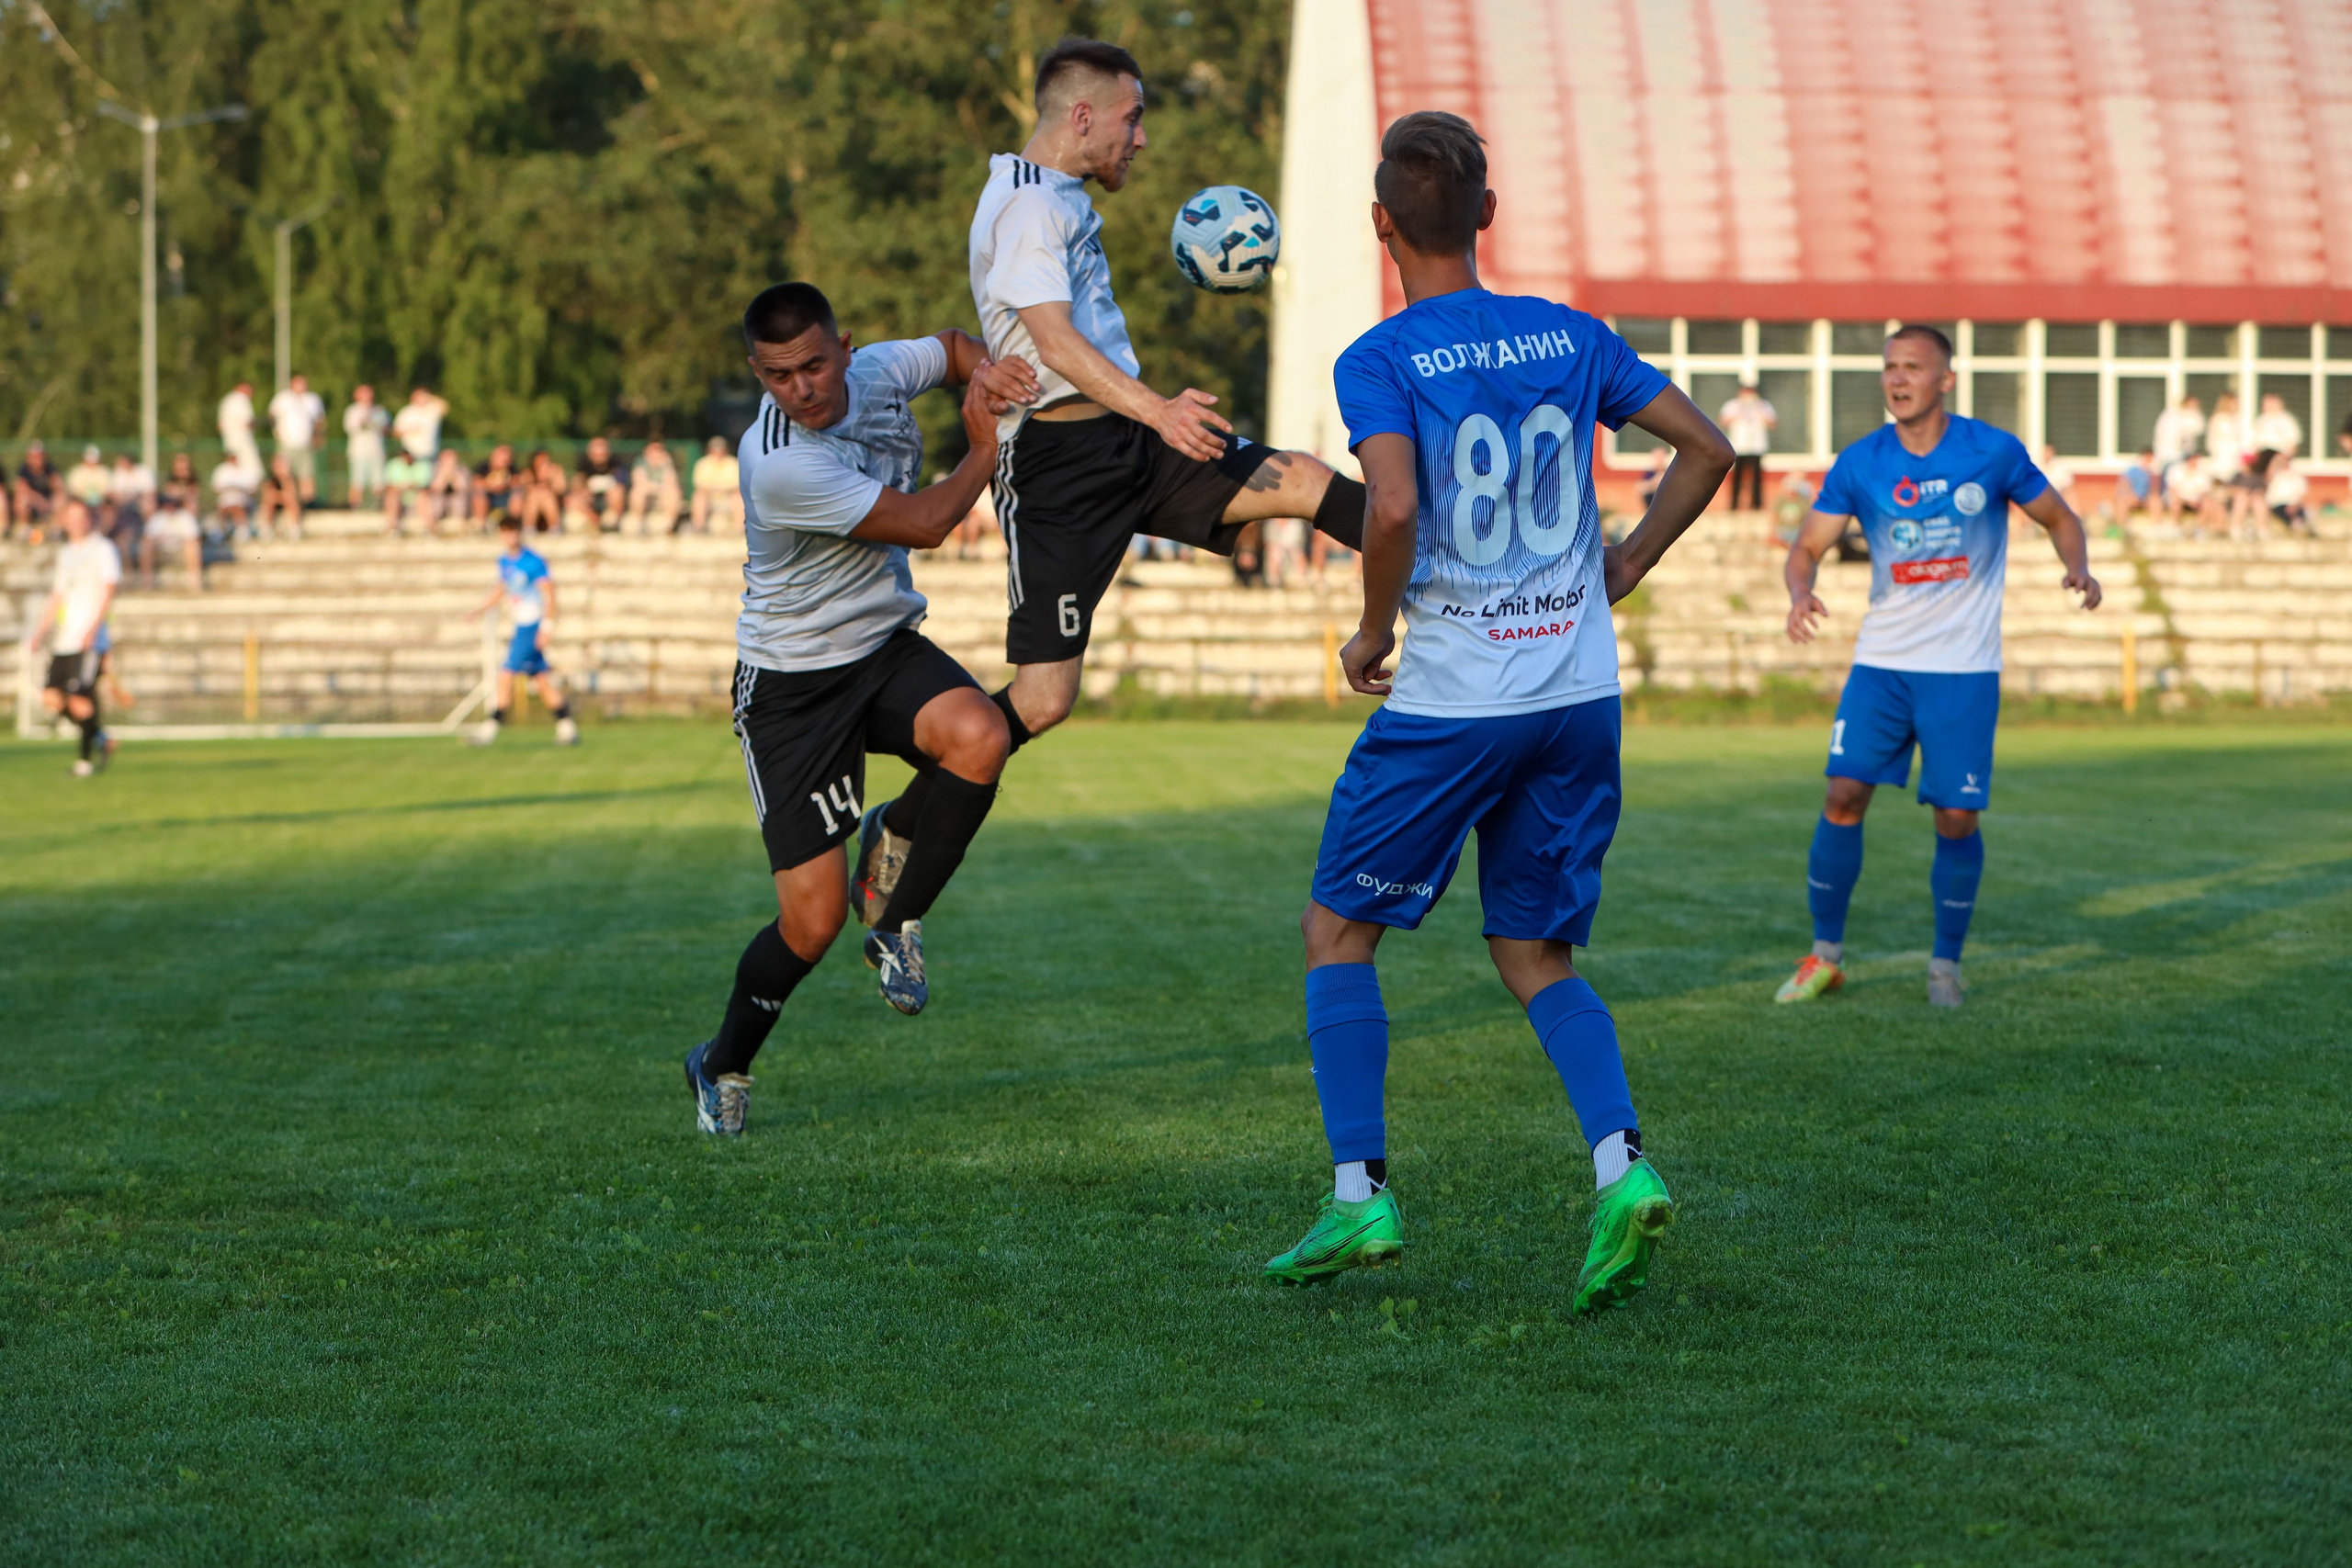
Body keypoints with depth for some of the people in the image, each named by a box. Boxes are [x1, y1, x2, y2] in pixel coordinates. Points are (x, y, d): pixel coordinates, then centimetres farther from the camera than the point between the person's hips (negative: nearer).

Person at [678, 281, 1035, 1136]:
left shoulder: (879, 371, -6)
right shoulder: (780, 466, -28)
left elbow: (952, 346, 18)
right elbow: (925, 523, -19)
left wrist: (985, 370, -5)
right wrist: (986, 448, -5)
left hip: (888, 648, 6)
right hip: (790, 683, -6)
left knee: (979, 738, -30)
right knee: (813, 919, -8)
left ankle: (895, 915, -3)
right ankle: (723, 1066, 22)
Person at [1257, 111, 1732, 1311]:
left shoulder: (1379, 362, -8)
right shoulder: (1569, 337, 7)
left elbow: (1394, 507, -23)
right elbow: (1706, 448, 9)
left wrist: (1372, 633, -7)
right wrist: (1624, 568, 16)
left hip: (1448, 704, -5)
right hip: (1580, 693, 5)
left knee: (1338, 932, 11)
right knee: (1536, 956, 13)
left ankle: (1360, 1196, 2)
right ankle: (1621, 1164, -9)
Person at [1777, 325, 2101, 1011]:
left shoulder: (1993, 452, -4)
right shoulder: (1859, 463, 0)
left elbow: (2059, 517, 8)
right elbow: (1807, 545, 2)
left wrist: (2078, 569, -13)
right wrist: (1800, 595, -20)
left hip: (1963, 670, -2)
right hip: (1881, 663, 2)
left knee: (1956, 818, -4)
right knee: (1845, 794, -9)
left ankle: (1946, 963, 15)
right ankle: (1825, 954, 5)